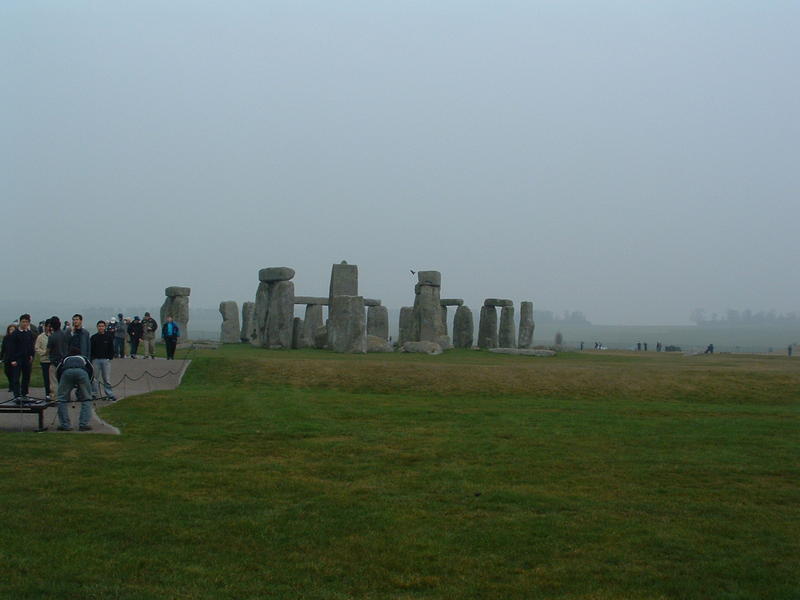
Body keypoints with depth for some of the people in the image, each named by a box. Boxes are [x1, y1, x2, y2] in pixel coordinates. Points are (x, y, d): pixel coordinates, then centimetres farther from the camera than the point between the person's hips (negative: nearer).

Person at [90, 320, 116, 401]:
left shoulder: (108, 337, 6)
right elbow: (91, 349, 7)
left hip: (106, 360, -1)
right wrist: (92, 358, -2)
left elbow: (111, 349, 9)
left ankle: (110, 395, 0)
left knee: (107, 379, -2)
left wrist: (110, 357, -1)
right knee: (95, 379, 4)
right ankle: (95, 394, 11)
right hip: (96, 360, 1)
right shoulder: (94, 337, 6)